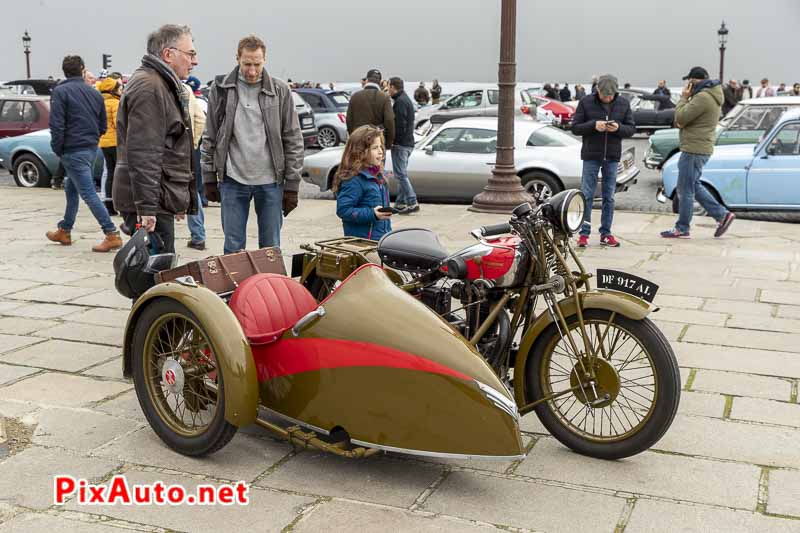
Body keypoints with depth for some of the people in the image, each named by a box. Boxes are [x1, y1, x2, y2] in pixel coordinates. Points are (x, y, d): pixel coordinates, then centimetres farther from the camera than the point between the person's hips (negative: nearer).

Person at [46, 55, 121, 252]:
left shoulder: (60, 91, -9)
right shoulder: (94, 92, 8)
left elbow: (57, 125, -15)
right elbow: (103, 125, 11)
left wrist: (57, 149, -4)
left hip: (73, 151, -7)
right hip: (91, 150, 7)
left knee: (88, 193, -8)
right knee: (71, 188, 21)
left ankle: (112, 235, -14)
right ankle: (64, 231, 30)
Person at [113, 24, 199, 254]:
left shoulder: (165, 85, 21)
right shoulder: (148, 87, -14)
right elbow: (142, 154, -22)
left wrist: (179, 200, 28)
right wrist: (146, 207, -25)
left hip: (159, 201, 11)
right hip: (150, 203, -11)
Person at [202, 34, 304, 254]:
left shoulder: (280, 91, -1)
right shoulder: (221, 90, 2)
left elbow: (293, 139, 0)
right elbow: (210, 138, 8)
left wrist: (292, 185, -3)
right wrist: (209, 179, 5)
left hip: (270, 181, 0)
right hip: (233, 180, 1)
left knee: (271, 248, 7)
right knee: (233, 248, 6)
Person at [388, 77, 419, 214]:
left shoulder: (400, 102, -14)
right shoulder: (406, 99, 18)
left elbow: (400, 125, -21)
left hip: (400, 144, -10)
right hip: (408, 143, 10)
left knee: (400, 174, -8)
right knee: (402, 174, 14)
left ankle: (412, 203, -11)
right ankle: (400, 203, 19)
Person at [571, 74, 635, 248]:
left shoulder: (623, 104, 3)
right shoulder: (586, 102, -3)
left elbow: (631, 128, 5)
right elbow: (575, 127, -3)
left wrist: (619, 128, -16)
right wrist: (593, 125, -20)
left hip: (612, 157, 2)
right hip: (591, 156, -2)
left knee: (609, 197, 7)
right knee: (587, 195, -2)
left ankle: (606, 233, 15)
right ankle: (584, 233, 4)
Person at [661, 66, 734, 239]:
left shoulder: (703, 97, -19)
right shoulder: (709, 96, 16)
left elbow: (680, 118, -18)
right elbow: (680, 119, 18)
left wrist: (684, 97, -7)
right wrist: (680, 121, -4)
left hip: (694, 149, -10)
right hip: (700, 148, 10)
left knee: (685, 189, -2)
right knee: (694, 186, 19)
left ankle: (682, 228, 6)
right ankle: (722, 214, 17)